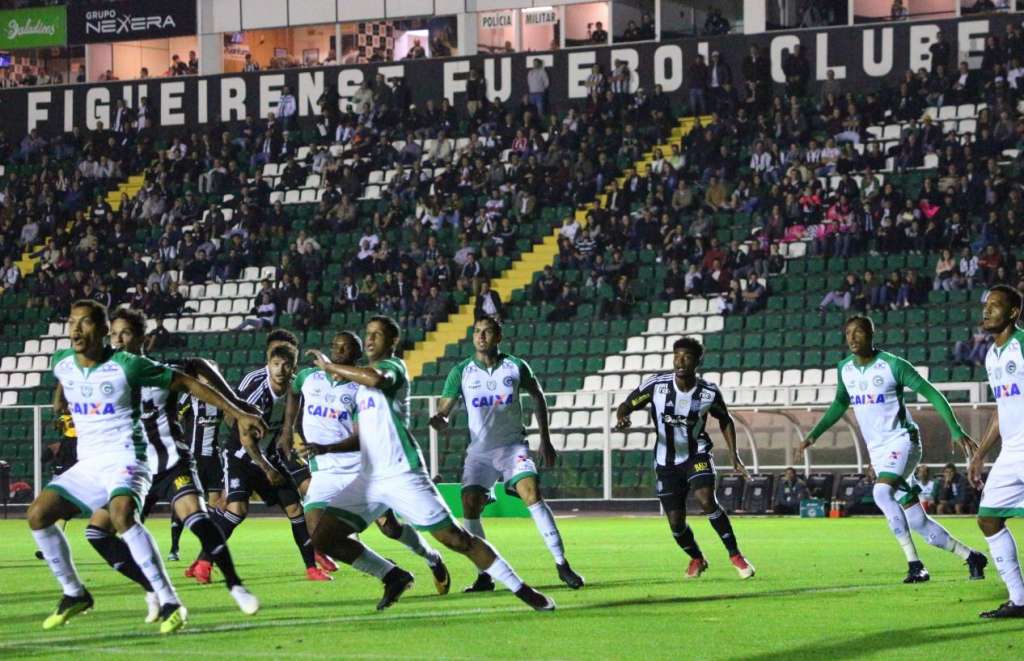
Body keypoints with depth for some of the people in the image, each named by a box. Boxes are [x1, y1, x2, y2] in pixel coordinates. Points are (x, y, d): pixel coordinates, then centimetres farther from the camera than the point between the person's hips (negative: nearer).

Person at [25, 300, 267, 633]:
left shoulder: (126, 366, -14)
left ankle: (170, 603, -30)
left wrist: (237, 413, -7)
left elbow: (186, 383, -7)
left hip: (124, 458, -6)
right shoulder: (61, 363, 1)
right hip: (87, 464, 6)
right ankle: (74, 595, 11)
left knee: (122, 515, -34)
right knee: (37, 514, -7)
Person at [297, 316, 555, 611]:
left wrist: (331, 367, -19)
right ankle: (393, 577, 10)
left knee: (454, 538, -8)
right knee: (323, 538, -4)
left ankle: (521, 589, 1)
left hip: (403, 474, -8)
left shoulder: (393, 366, -4)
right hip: (369, 479, 8)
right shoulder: (362, 385, 21)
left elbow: (377, 378, -30)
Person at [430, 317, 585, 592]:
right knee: (469, 505, -14)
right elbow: (444, 412, -4)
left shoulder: (516, 367, -2)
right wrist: (440, 421, -29)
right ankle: (484, 576, 0)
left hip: (512, 445, -1)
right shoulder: (461, 372, -3)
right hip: (480, 450, 1)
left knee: (532, 493, -22)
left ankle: (561, 564, -16)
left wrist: (545, 440, 13)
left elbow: (537, 396, 14)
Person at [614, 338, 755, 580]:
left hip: (697, 454, -1)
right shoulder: (656, 385, -16)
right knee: (675, 523, 1)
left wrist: (734, 455, 0)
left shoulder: (710, 393, -13)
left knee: (706, 499, -29)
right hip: (667, 461, 1)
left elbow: (725, 420, 7)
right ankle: (697, 559, 32)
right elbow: (627, 405, -6)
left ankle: (735, 555, -15)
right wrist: (621, 418, -30)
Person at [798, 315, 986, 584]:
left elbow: (931, 393, -8)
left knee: (882, 492, -32)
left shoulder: (893, 365, -12)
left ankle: (915, 565, -27)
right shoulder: (845, 369, 6)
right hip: (877, 451, 6)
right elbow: (840, 405, 23)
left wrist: (956, 430, -13)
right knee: (917, 521, 1)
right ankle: (971, 556, 17)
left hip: (902, 440, -6)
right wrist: (813, 435, 16)